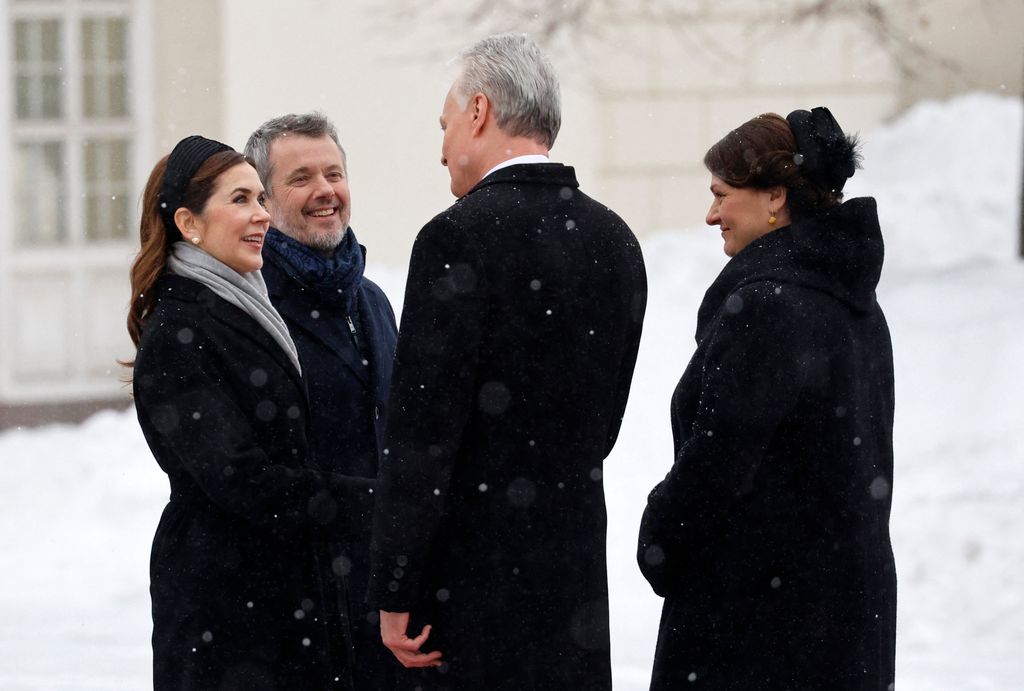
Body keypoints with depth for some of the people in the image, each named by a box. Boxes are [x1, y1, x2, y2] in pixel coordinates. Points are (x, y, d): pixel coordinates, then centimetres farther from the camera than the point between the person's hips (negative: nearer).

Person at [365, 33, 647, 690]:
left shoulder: (459, 238, -13)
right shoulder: (615, 240, 9)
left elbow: (423, 431, -14)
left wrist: (395, 593, -10)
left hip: (477, 579, -7)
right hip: (580, 567, 7)